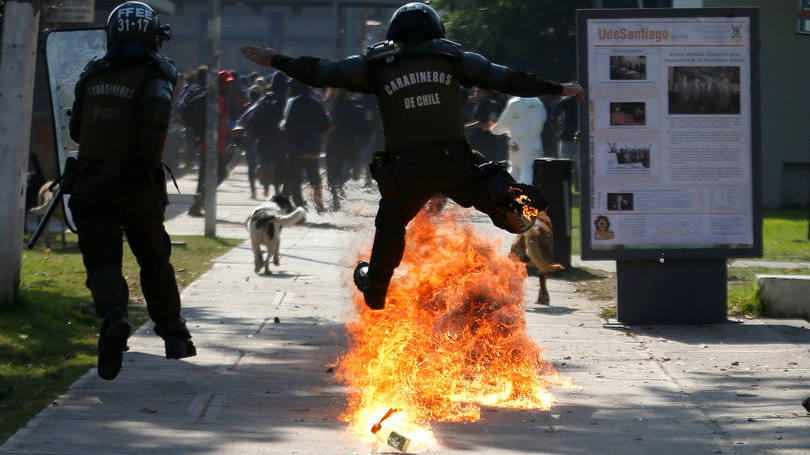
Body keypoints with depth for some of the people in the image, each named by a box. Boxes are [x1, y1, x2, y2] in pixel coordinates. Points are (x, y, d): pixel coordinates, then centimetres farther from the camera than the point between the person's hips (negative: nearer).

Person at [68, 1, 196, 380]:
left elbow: (76, 131, 15)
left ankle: (113, 316, -30)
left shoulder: (92, 75, 8)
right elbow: (157, 107, -26)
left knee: (102, 262, -1)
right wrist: (149, 159, -17)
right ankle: (173, 334, 25)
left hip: (89, 182, 2)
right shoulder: (155, 72, -5)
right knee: (154, 260, 17)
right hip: (136, 187, -2)